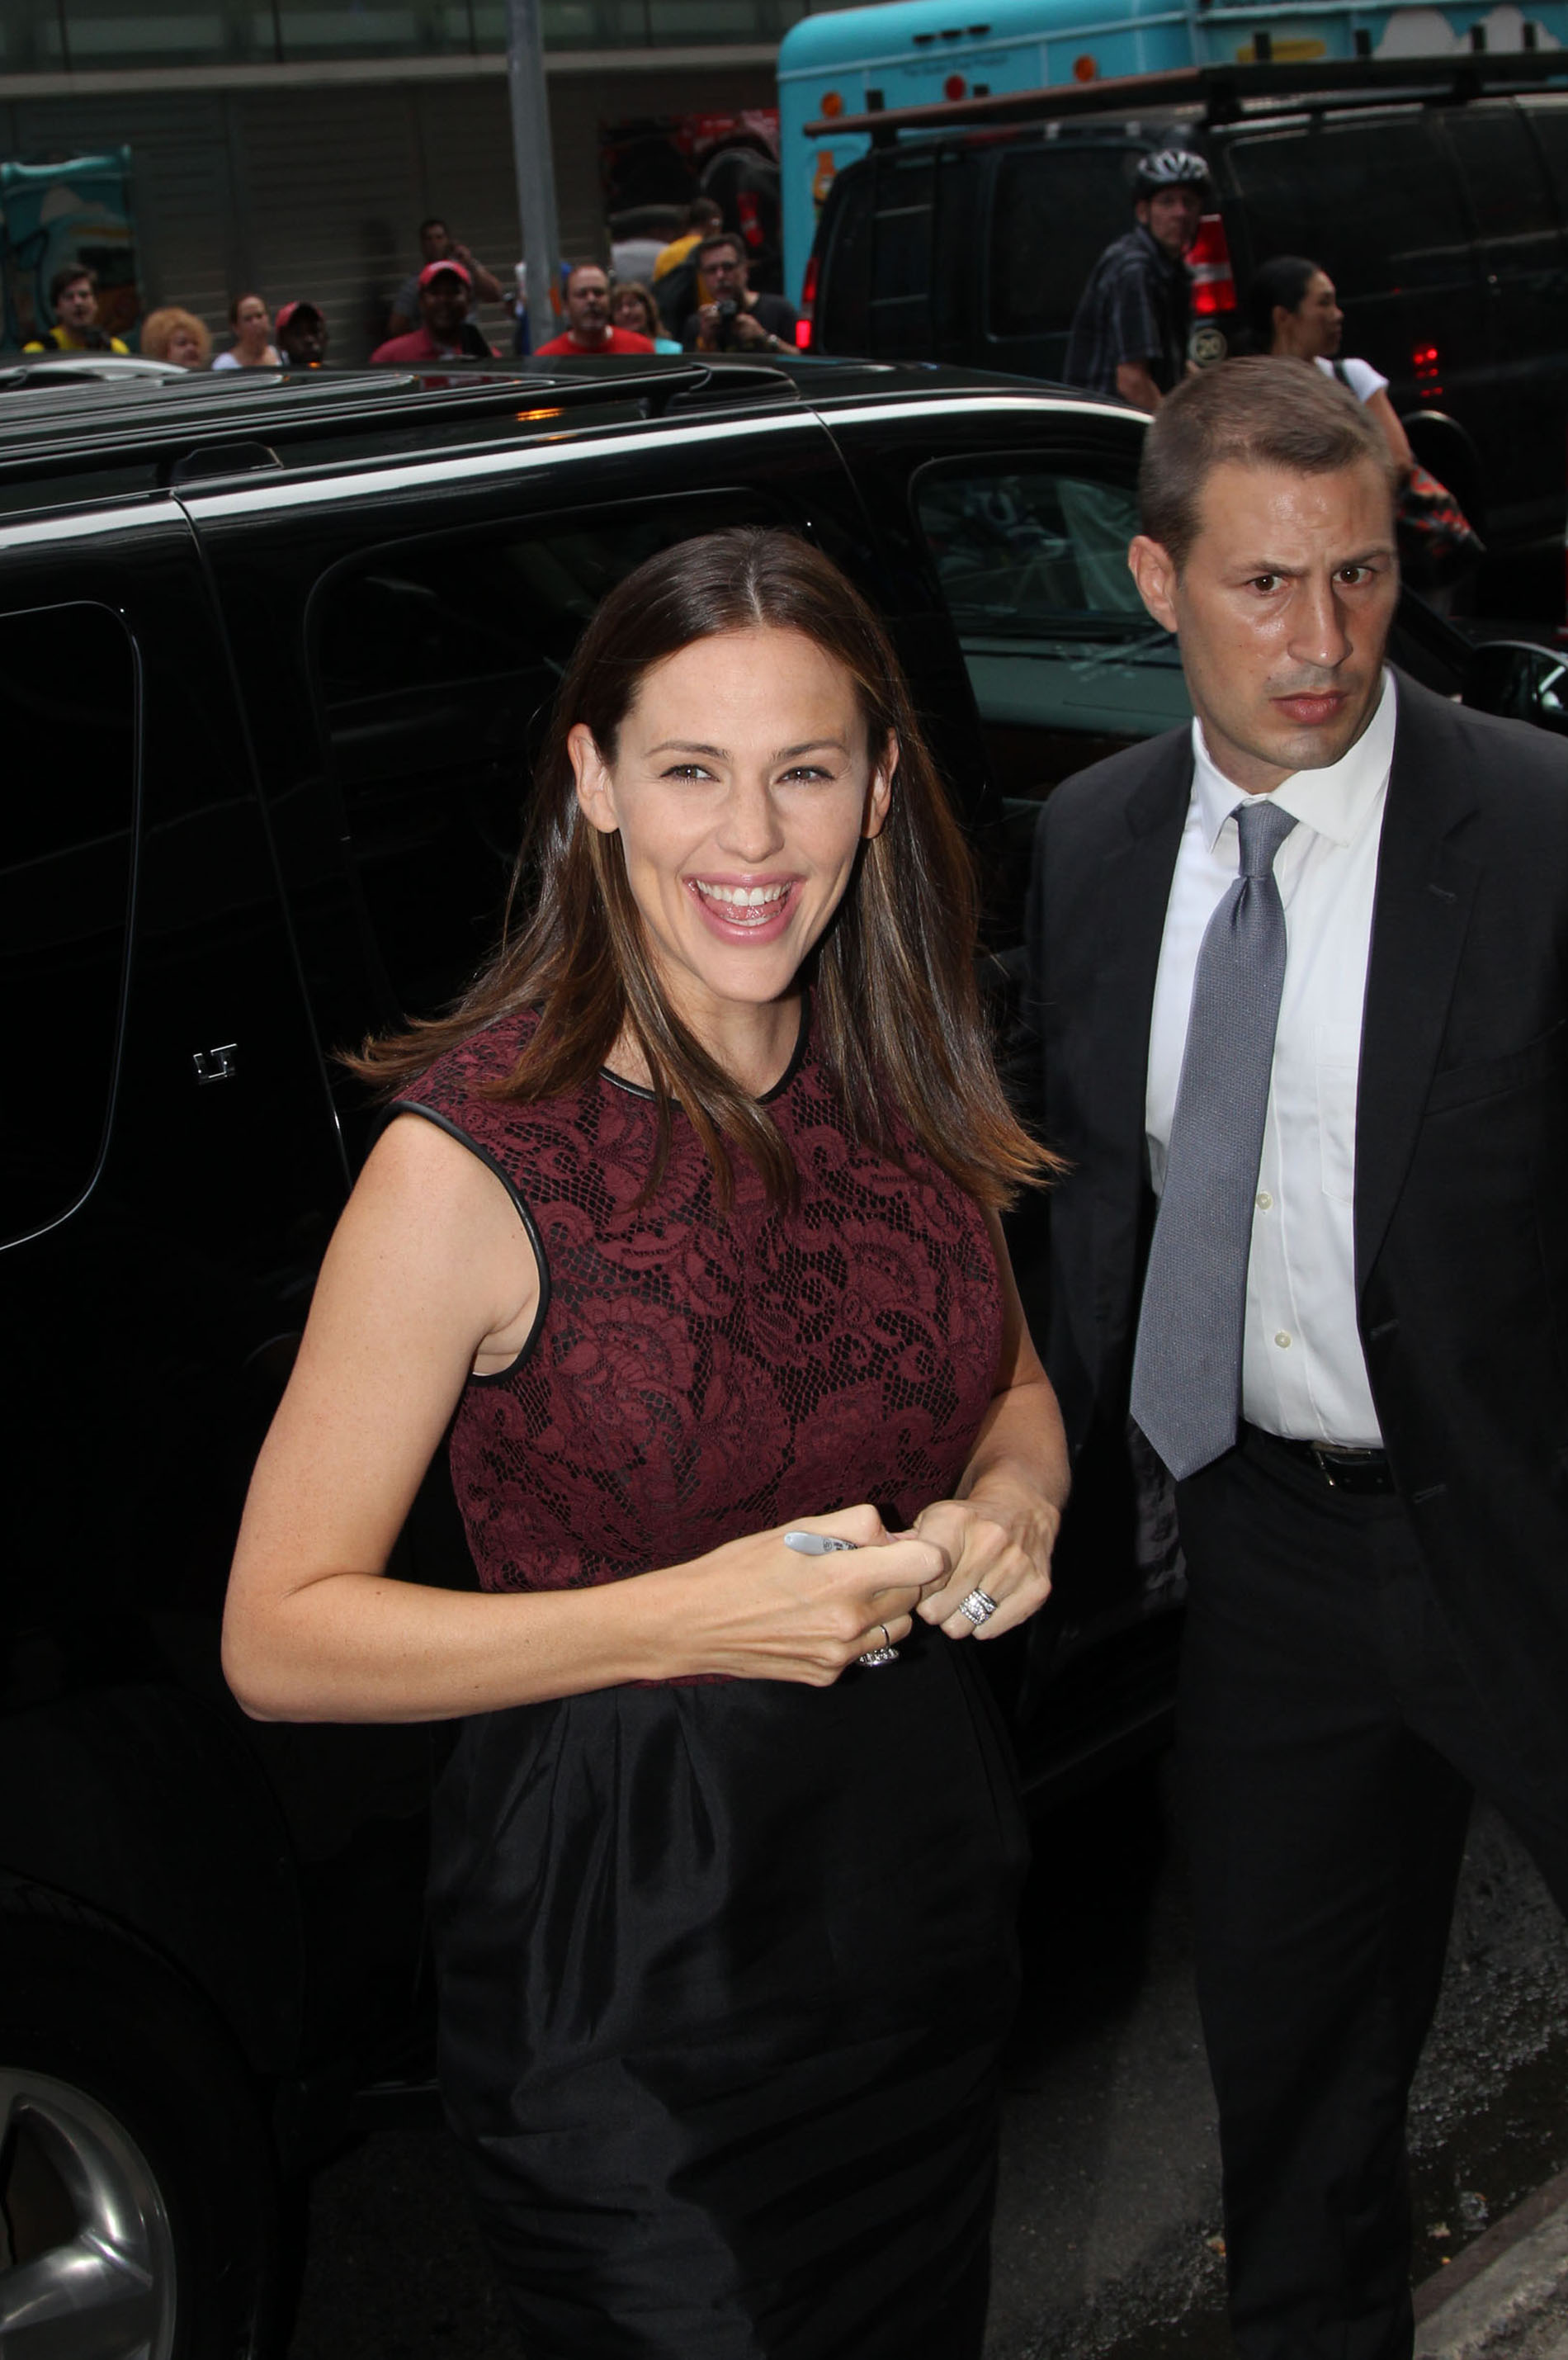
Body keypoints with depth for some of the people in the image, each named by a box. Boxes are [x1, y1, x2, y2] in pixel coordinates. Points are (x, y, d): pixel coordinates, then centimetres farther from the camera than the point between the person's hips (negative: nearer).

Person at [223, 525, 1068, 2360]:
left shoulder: (899, 1082, -3)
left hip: (917, 1859, 6)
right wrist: (689, 1617, -27)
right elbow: (280, 1637, -18)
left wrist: (1015, 1497, -9)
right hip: (628, 1946, -6)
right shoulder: (469, 1161, -22)